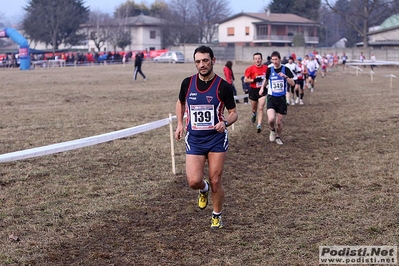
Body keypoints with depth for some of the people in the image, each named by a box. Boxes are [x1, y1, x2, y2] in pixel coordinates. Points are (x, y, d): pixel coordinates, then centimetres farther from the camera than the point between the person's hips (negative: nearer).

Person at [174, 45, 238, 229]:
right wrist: (180, 124, 8)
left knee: (215, 182, 2)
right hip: (194, 140, 2)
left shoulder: (223, 86, -9)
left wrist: (225, 123, -21)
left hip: (217, 139, -2)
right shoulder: (187, 83, -1)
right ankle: (204, 190, 28)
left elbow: (233, 113, 0)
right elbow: (180, 102, 20)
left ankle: (217, 216, 27)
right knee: (194, 182, -10)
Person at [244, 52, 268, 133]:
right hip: (253, 90, 1)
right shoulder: (250, 69, -8)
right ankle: (254, 114, 54)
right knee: (254, 108, 18)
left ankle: (259, 125, -15)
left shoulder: (266, 68, -4)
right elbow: (245, 80, -7)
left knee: (261, 108, -13)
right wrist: (254, 80, -20)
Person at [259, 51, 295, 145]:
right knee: (271, 119, -21)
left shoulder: (285, 69, -2)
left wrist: (285, 76, -21)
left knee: (279, 121, 6)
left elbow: (292, 83, -6)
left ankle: (278, 137, 33)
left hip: (281, 98, 0)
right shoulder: (269, 70, 3)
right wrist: (262, 87, 6)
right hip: (271, 98, 0)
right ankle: (272, 130, 12)